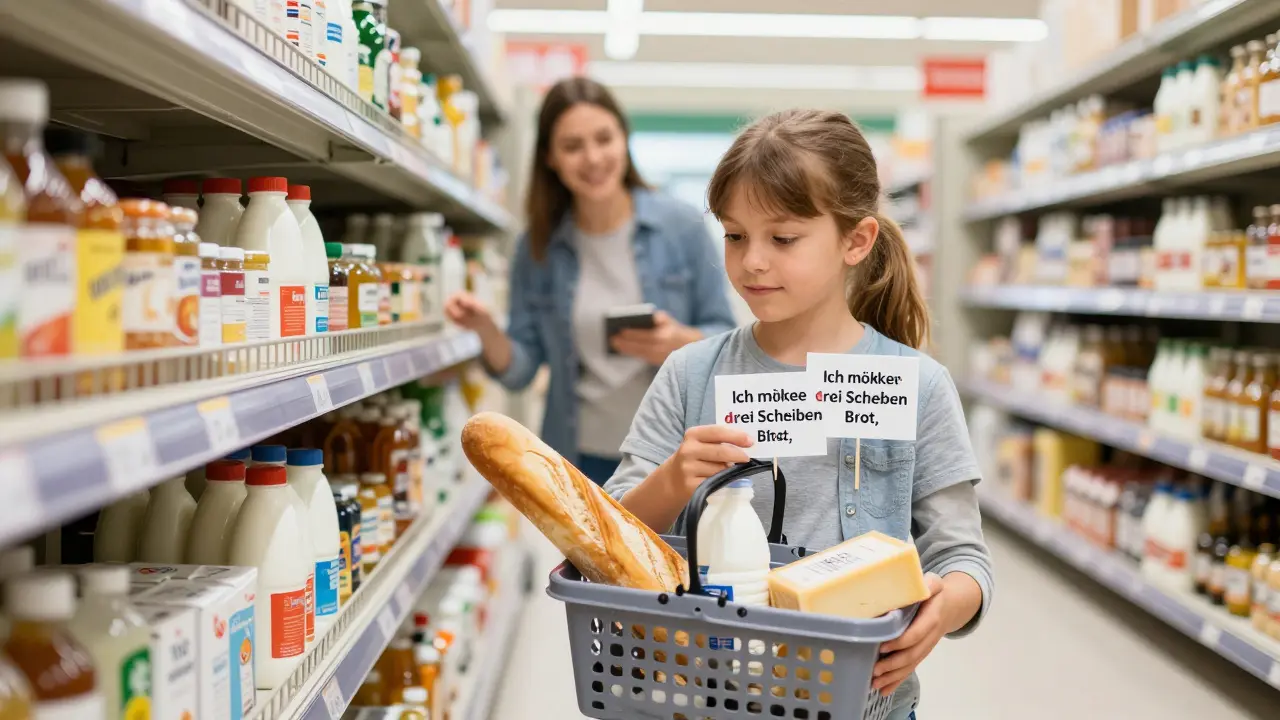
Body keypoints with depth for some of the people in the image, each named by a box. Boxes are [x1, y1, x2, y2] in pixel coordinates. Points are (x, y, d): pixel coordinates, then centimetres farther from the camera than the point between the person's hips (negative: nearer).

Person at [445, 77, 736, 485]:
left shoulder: (682, 226, -4)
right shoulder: (538, 248, 1)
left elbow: (726, 339, 0)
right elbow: (520, 370, 2)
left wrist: (681, 342, -21)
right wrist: (486, 330, -17)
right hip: (581, 462, 2)